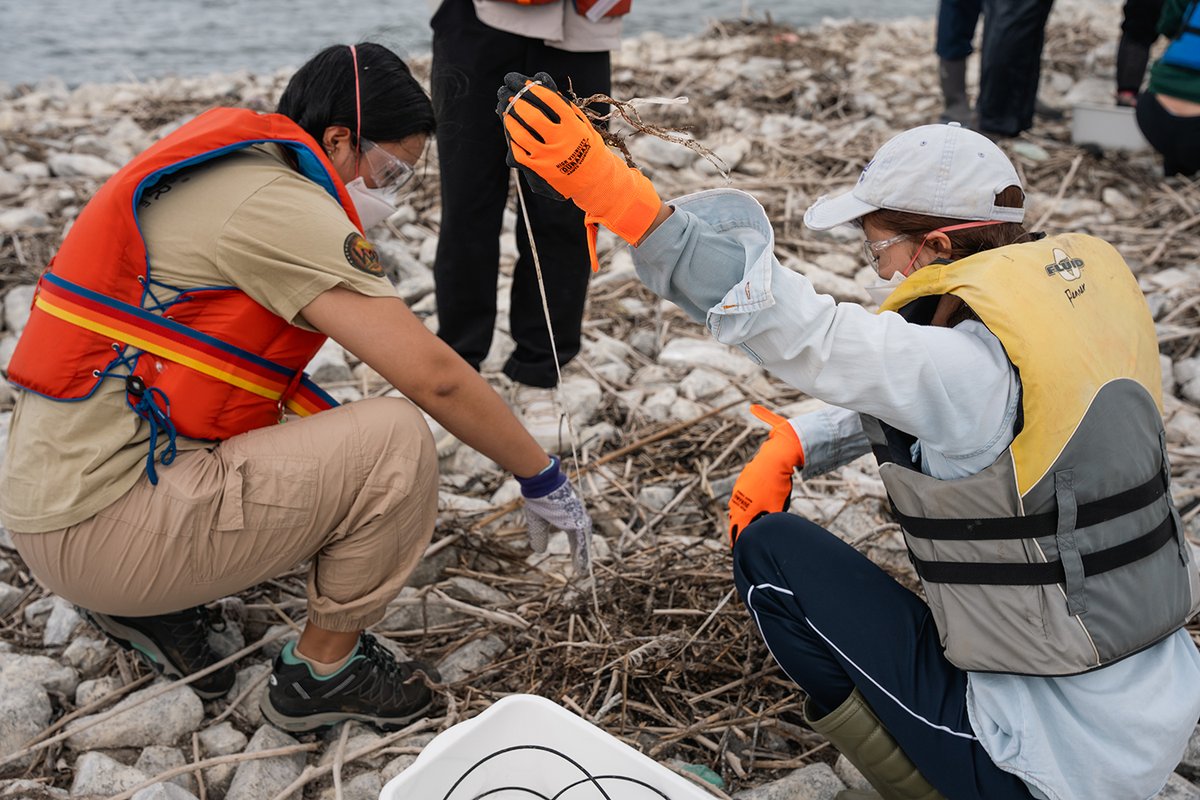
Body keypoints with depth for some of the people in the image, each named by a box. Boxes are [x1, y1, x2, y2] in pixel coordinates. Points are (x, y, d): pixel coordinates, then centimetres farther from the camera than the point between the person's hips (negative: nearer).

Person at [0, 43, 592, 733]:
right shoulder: (278, 203, -17)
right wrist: (543, 477, -6)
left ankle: (152, 602, 17)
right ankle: (324, 672, 3)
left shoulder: (228, 176, 12)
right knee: (398, 439, -16)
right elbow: (434, 377, -20)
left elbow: (264, 364, 20)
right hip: (97, 525, -10)